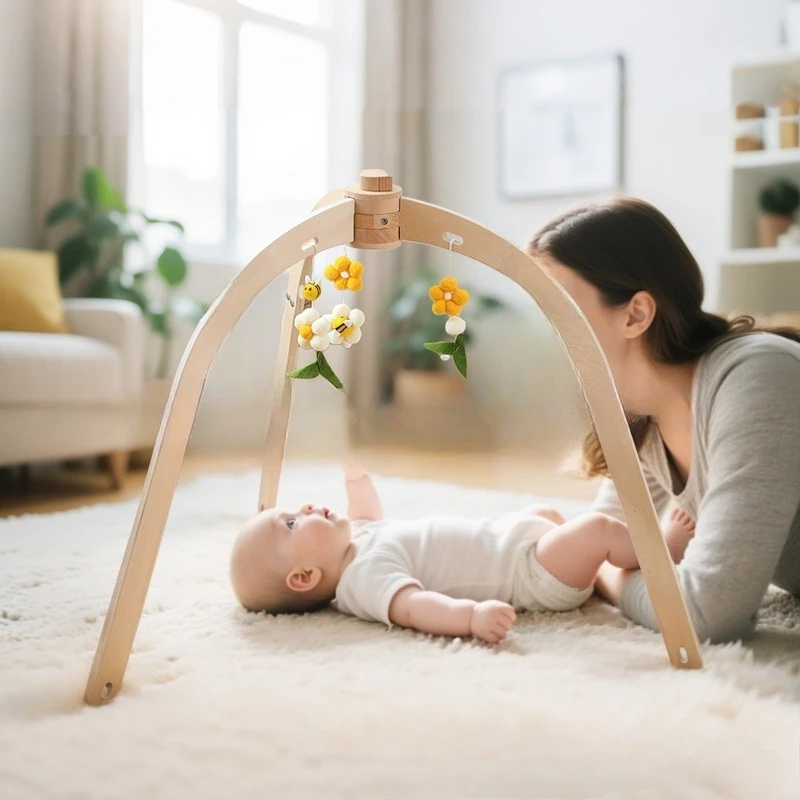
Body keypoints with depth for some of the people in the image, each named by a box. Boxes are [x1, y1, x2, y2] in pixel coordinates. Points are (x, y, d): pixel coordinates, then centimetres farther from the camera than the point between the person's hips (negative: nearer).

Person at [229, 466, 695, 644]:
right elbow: (415, 606, -45)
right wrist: (473, 614, -60)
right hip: (533, 576, -11)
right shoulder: (368, 576, -28)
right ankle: (661, 549, 9)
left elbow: (368, 519, 26)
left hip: (502, 539, 11)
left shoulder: (354, 544, 3)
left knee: (546, 513, 32)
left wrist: (356, 472, 24)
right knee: (596, 528, -17)